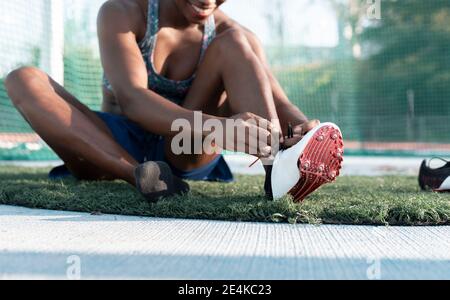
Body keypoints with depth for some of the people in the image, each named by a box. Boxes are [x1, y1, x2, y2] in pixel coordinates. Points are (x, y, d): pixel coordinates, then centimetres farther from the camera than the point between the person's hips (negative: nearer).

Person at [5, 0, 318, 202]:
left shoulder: (228, 32, -6)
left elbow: (275, 99, -18)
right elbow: (129, 98, -32)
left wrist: (301, 125, -44)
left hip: (184, 152, 1)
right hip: (117, 146, -1)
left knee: (233, 44, -17)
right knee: (24, 80, -25)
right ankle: (138, 174, -39)